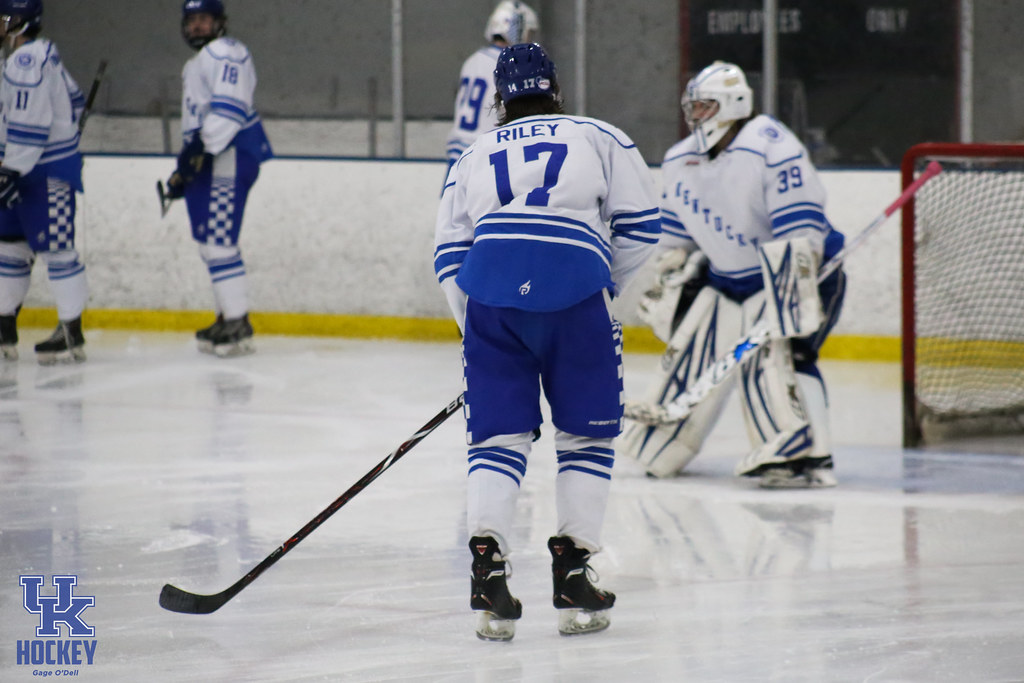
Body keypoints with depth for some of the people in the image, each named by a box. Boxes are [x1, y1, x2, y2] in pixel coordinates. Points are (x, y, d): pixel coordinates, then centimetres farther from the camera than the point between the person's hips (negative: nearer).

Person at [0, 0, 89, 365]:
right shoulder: (39, 54, 13)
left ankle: (71, 333, -4)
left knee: (54, 248, -7)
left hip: (49, 173, -11)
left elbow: (29, 124, -25)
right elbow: (73, 99, 23)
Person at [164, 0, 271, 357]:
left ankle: (238, 324, -16)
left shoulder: (225, 53, -8)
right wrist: (183, 168, 28)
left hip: (230, 154, -11)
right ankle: (227, 317, 19)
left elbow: (229, 107, -20)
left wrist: (202, 150, -26)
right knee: (209, 241, 13)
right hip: (206, 158, 11)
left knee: (218, 240, -15)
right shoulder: (194, 66, 27)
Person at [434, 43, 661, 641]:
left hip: (489, 290, 2)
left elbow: (449, 254, 20)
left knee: (498, 435, 8)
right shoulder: (600, 138, 19)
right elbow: (639, 226, 12)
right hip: (575, 286, -2)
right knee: (588, 433, 11)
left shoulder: (476, 155, 26)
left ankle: (487, 564, -8)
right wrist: (608, 298, 22)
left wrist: (478, 331, 23)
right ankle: (573, 575, 8)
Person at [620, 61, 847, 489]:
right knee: (689, 358, 10)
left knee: (774, 356, -26)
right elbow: (676, 236, 17)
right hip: (725, 279, 8)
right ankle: (656, 449, 28)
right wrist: (667, 286, 16)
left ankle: (807, 457, -26)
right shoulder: (679, 162, 3)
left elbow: (800, 229, -28)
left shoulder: (770, 147, -23)